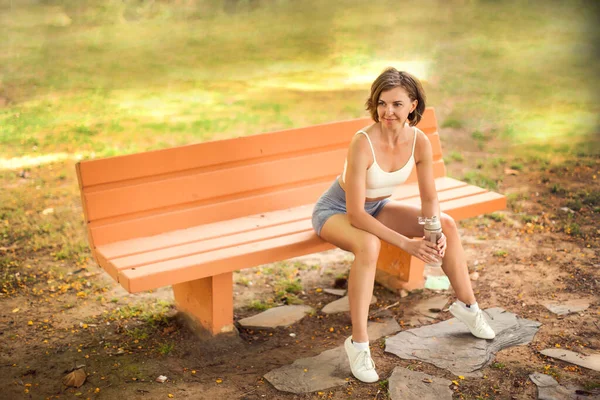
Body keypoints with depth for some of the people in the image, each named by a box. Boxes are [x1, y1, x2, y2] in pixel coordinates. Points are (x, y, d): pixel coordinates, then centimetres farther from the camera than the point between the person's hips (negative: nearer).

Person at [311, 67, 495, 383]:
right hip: (336, 211, -6)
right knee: (369, 244, -38)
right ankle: (358, 343, -27)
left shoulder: (419, 141, -16)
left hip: (377, 208, 6)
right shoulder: (363, 143, -33)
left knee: (447, 224, -5)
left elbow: (429, 199, -6)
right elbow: (355, 214, -33)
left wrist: (436, 232, -26)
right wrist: (406, 243, -37)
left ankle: (466, 305, 14)